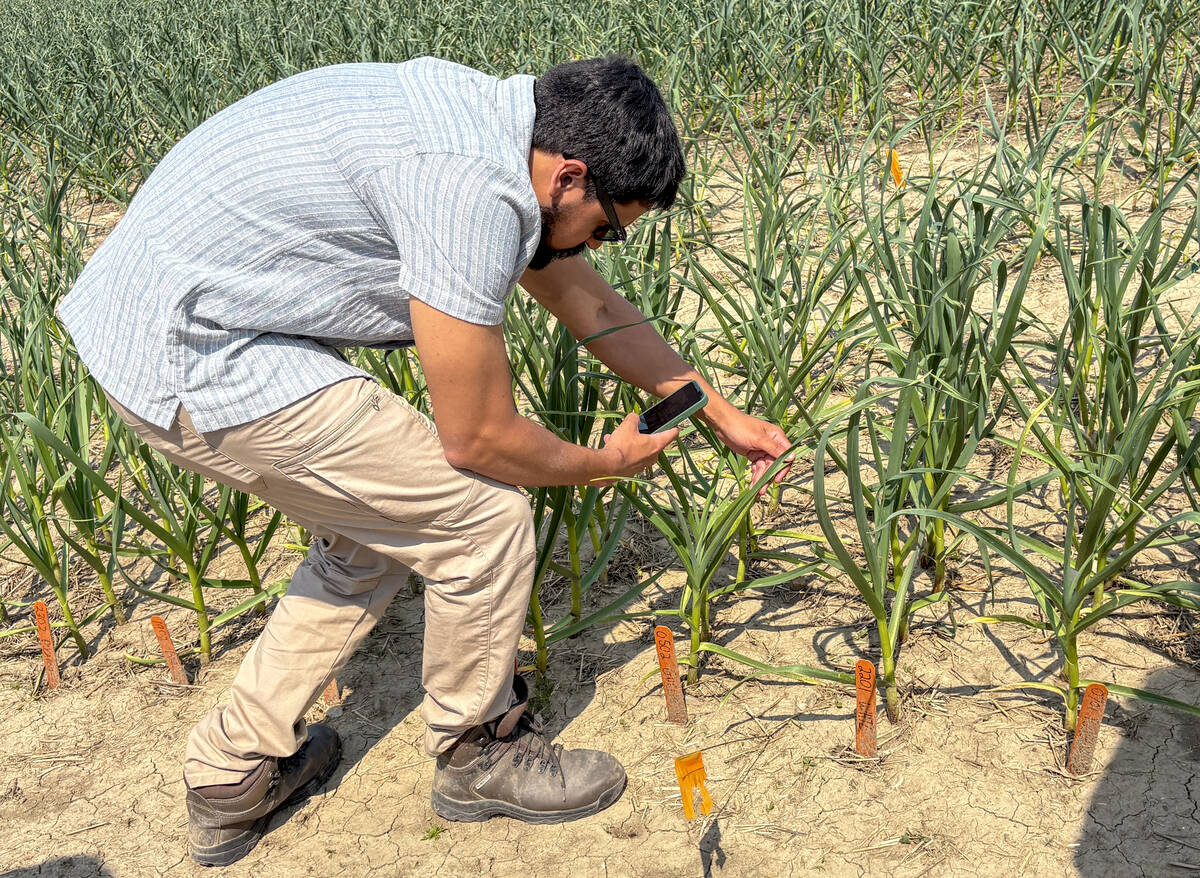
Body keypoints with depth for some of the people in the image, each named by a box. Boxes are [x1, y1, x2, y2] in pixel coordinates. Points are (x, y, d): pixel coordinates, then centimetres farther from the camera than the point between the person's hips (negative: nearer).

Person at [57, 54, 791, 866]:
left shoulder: (498, 129, 7)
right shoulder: (473, 188, -25)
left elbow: (592, 304, 19)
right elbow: (479, 437, -16)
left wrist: (721, 413, 25)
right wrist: (605, 463, 4)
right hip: (199, 358, -10)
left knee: (380, 527, 21)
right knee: (486, 514, -4)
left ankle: (235, 777, 31)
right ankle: (480, 752, 21)